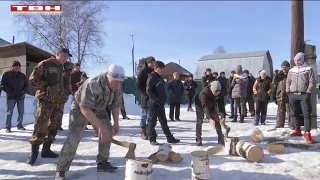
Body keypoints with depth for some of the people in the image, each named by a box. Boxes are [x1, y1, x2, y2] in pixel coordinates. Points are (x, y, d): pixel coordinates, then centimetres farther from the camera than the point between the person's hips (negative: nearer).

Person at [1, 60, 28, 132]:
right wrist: (10, 92, -13)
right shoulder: (7, 74, 2)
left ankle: (19, 125, 18)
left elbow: (26, 84, 15)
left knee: (21, 112, 6)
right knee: (9, 112, -2)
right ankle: (8, 127, 3)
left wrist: (23, 92, -3)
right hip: (11, 96, -4)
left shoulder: (22, 75, 13)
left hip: (21, 96, 4)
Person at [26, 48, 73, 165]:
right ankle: (34, 151, 2)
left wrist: (67, 91, 6)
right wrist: (46, 87, -12)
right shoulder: (45, 64, -6)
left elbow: (70, 82, 23)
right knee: (41, 124, -11)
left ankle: (46, 149, 21)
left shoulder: (68, 68, 10)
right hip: (46, 99, -6)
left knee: (55, 125, 8)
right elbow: (33, 79, -6)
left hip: (60, 101, 6)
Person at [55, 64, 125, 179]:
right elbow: (85, 108, -39)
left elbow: (115, 105, 0)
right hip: (80, 107, -7)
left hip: (98, 109, 7)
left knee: (108, 132, 1)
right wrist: (100, 126, -41)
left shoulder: (117, 88, -17)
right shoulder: (92, 85, -39)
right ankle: (61, 170, -6)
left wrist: (116, 123, -6)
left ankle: (102, 163, 15)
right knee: (74, 138, -16)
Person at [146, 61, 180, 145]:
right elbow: (148, 91, -18)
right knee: (152, 122, 2)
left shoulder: (160, 78, 15)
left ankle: (169, 138, 21)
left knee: (164, 122, 14)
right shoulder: (151, 78, -11)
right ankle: (152, 139, 11)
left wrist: (164, 99, 9)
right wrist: (157, 99, -19)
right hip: (153, 104, -8)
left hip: (161, 104, 9)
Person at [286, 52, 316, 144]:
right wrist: (288, 91, 6)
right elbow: (288, 82, 16)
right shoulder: (291, 70, 12)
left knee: (307, 114, -7)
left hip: (304, 95, -4)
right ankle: (297, 130, 21)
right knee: (295, 113, 9)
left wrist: (308, 92, -10)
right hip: (292, 95, 4)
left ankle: (307, 133, -5)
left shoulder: (308, 69, 2)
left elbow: (312, 82, -3)